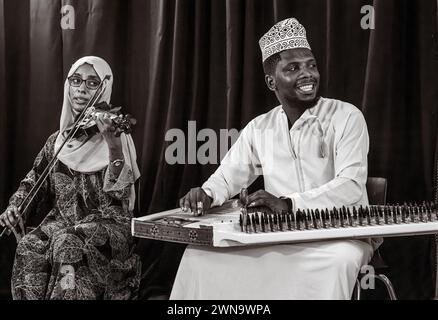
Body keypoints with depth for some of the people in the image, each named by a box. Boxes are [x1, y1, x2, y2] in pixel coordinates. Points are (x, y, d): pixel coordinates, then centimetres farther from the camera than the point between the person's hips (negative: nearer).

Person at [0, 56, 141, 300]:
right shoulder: (57, 141, 11)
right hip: (62, 222, 4)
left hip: (107, 224, -4)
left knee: (69, 244, -33)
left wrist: (112, 143, -30)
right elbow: (34, 183, 16)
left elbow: (119, 191, -17)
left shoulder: (117, 136, -3)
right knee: (30, 246, -26)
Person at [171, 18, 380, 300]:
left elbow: (351, 186, -17)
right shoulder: (259, 128, 8)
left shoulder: (346, 117, -6)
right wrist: (207, 196, -12)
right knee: (201, 252, -12)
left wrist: (288, 203, -30)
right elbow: (227, 178, 13)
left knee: (334, 261, -38)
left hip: (341, 233, -4)